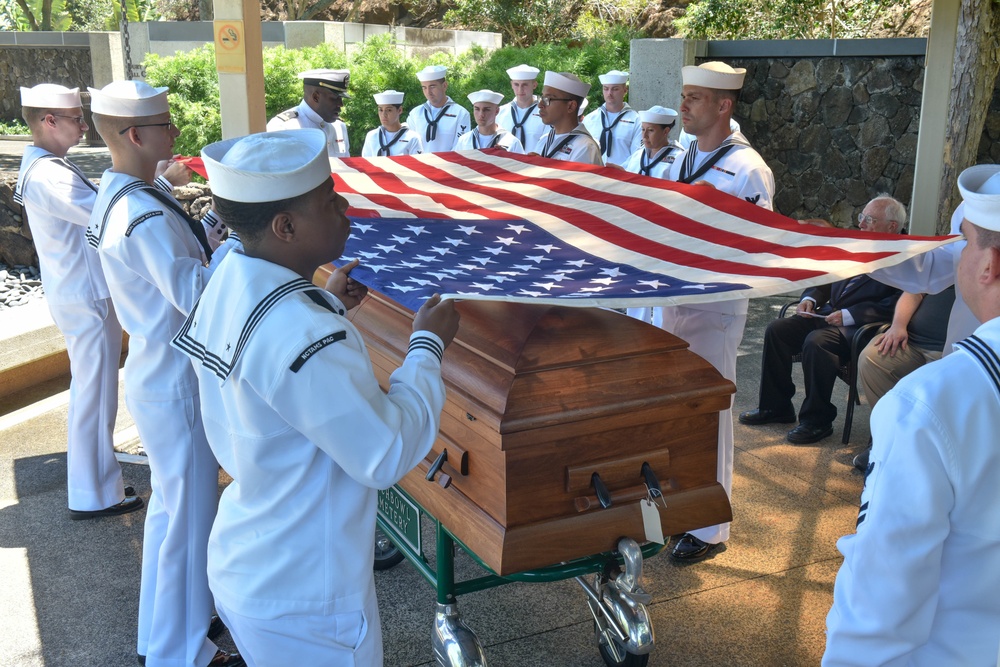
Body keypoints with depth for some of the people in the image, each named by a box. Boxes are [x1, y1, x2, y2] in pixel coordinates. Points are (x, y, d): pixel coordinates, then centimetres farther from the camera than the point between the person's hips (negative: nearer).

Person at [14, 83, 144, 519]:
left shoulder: (43, 167, 11)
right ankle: (94, 496, 12)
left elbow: (92, 209, 11)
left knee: (89, 390, 21)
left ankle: (94, 481, 37)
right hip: (86, 299, -11)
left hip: (78, 294, 11)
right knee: (94, 396, 0)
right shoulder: (48, 176, -22)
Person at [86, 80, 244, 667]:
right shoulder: (146, 217, -25)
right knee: (190, 514, 5)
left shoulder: (115, 196, 6)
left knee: (170, 505, 23)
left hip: (156, 371, 10)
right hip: (177, 384, -10)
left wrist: (204, 228, 2)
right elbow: (194, 295, -28)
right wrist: (240, 237, -20)